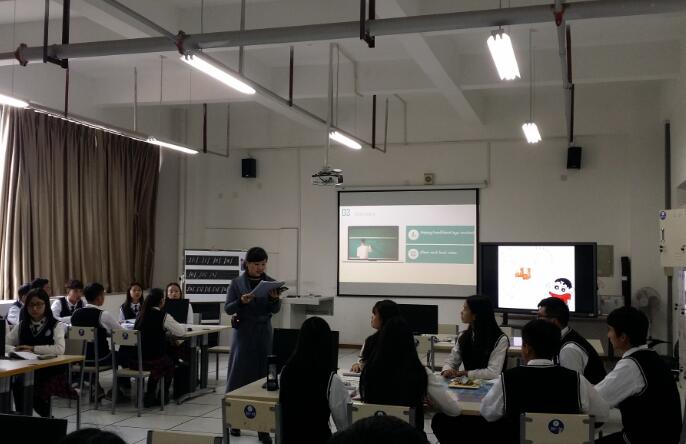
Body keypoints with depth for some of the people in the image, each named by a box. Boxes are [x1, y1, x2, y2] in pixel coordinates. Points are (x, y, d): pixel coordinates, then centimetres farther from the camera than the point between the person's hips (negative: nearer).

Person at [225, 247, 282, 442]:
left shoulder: (270, 282, 3)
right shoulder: (237, 282, -2)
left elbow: (275, 310, -1)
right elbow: (227, 308, -5)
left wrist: (275, 299, -22)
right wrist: (241, 301, -23)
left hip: (263, 333, 2)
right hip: (243, 332, -1)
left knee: (263, 375, -1)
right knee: (240, 374, 1)